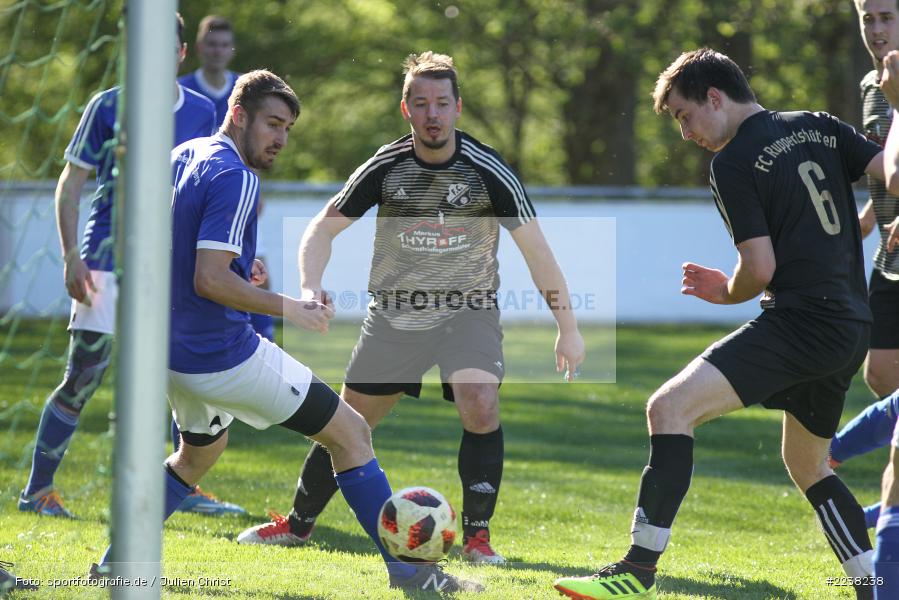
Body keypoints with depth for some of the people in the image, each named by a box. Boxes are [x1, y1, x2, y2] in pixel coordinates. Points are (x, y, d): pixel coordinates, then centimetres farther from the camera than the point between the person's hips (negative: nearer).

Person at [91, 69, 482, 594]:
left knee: (200, 450, 34)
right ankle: (406, 568, 0)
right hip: (225, 355, -9)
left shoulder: (184, 156, 10)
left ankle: (117, 560, 25)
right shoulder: (235, 179, -18)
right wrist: (289, 308, -18)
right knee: (350, 432, 0)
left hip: (174, 353, 9)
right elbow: (210, 281, -25)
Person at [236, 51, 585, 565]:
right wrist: (311, 287, -22)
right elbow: (324, 228, -3)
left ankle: (477, 536, -15)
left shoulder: (487, 170, -15)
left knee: (481, 404, -27)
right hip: (394, 314, 2)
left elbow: (536, 248, -9)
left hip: (468, 311, -2)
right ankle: (298, 525, 28)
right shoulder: (386, 167, -10)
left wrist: (568, 327, -8)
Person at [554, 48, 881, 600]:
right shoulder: (820, 128, 15)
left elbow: (761, 268, -9)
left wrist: (726, 292, 10)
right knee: (807, 465, 25)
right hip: (854, 328, 9)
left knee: (670, 407, -15)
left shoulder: (733, 164, -5)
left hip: (799, 320, -9)